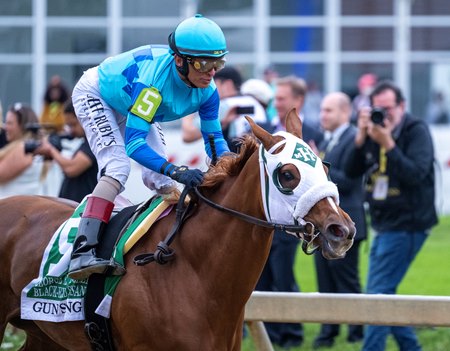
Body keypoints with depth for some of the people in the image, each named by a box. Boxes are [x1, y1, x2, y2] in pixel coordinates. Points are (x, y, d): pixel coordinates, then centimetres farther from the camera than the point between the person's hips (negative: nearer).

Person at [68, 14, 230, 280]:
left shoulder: (207, 91, -24)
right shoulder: (153, 79, -44)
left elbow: (214, 138, -12)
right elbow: (134, 144, -47)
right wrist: (176, 171, -59)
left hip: (131, 106, 8)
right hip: (94, 95, -8)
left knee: (160, 178, -2)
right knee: (118, 168, -25)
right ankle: (82, 254, -35)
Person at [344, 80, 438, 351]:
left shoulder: (417, 131, -10)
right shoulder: (374, 131, 8)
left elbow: (416, 174, -22)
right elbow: (352, 171, 2)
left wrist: (387, 144, -27)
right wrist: (361, 137, -11)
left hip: (407, 225, -8)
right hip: (384, 226, 8)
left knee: (379, 294, -13)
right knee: (383, 294, 12)